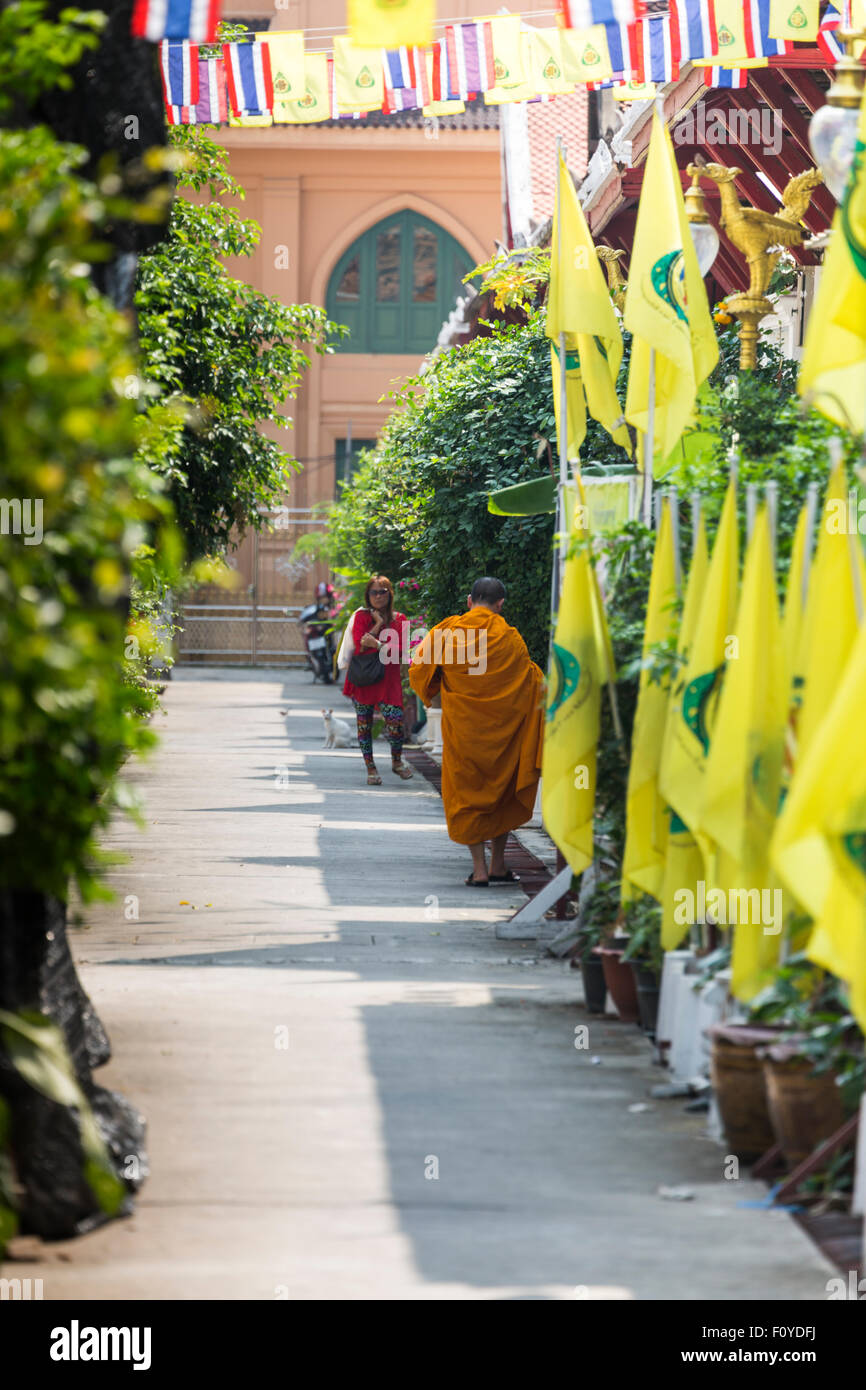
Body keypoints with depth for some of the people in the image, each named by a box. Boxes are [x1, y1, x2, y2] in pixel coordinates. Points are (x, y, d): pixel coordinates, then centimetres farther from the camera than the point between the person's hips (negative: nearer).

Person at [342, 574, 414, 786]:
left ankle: (397, 761, 11)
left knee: (395, 719, -13)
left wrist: (376, 644, -14)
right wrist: (379, 624, -8)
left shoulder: (399, 620, 8)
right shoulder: (362, 616, 5)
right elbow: (359, 644, -9)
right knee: (364, 723, 2)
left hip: (388, 677, 0)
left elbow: (399, 648, -4)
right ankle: (370, 767, 14)